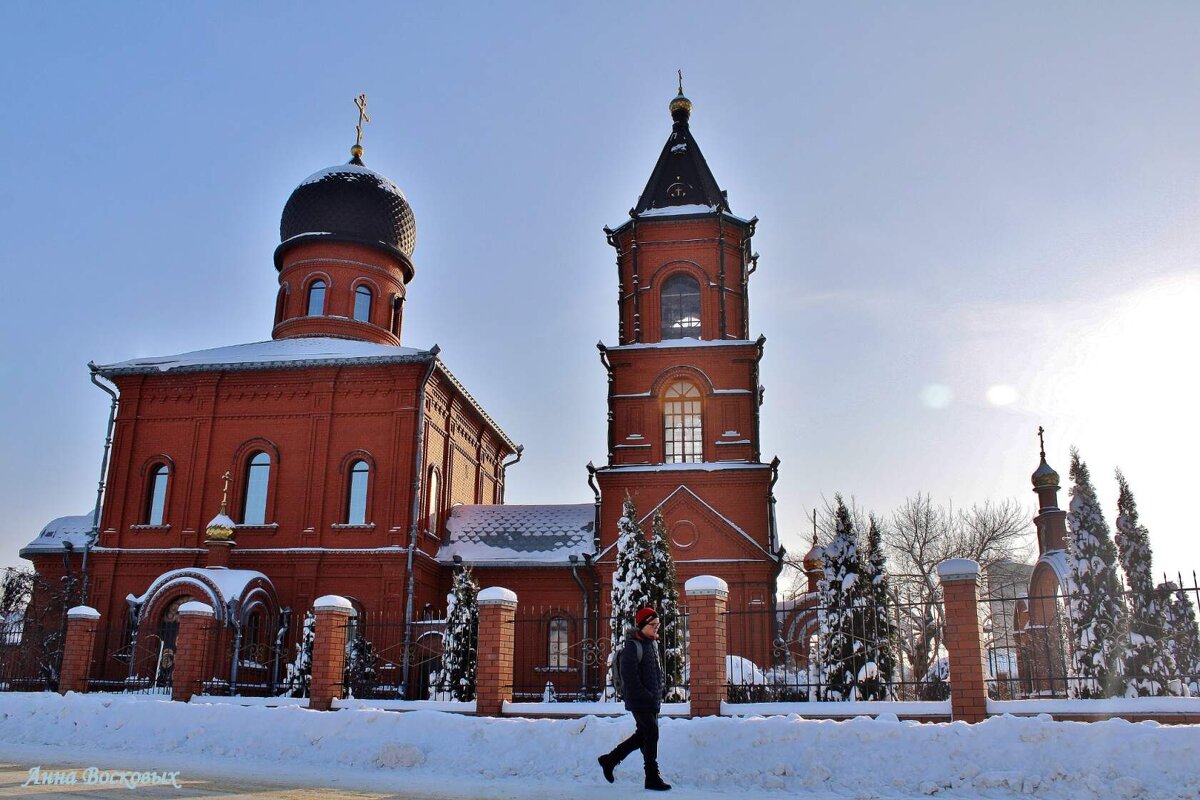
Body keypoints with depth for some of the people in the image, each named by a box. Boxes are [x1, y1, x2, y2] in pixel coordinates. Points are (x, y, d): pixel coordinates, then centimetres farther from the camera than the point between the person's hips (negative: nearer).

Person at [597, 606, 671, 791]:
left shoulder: (652, 644, 13)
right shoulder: (632, 646, -15)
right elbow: (629, 676, -20)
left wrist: (657, 695, 13)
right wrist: (645, 696, -21)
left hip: (652, 701, 9)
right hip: (640, 702, -9)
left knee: (643, 735, 15)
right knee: (651, 735, -6)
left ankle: (609, 760, 28)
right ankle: (652, 778, 6)